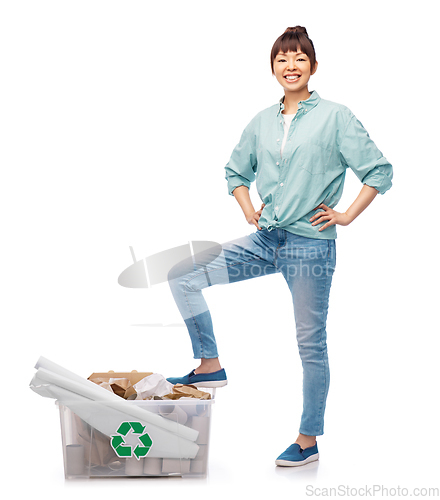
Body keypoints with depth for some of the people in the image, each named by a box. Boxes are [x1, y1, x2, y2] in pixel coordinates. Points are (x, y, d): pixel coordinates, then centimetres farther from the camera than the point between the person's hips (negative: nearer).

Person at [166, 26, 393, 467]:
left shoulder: (335, 117, -5)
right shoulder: (261, 122, 9)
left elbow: (379, 171, -4)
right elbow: (236, 171, 25)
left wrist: (347, 215, -7)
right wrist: (249, 211, 11)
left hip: (311, 245, -5)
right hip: (266, 240, 5)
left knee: (311, 342, 3)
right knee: (182, 274, -5)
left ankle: (308, 442, 17)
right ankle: (210, 366, 7)